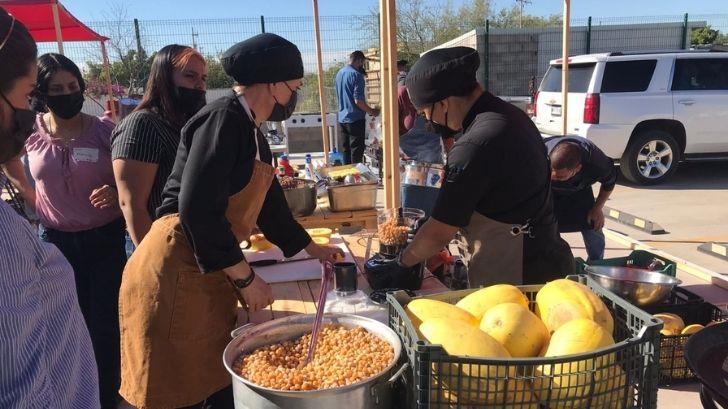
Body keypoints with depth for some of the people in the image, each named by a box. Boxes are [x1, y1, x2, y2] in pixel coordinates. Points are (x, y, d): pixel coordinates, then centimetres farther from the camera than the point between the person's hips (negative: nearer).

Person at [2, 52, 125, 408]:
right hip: (55, 240, 2)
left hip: (105, 239, -2)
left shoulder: (104, 130, -10)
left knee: (105, 326, 4)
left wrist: (116, 194, -23)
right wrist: (36, 203, 10)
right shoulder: (29, 132, -5)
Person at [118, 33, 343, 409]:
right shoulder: (225, 118, -17)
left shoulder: (251, 131, 14)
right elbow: (198, 209, -25)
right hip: (175, 272, -9)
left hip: (209, 274, 9)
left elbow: (267, 202, 25)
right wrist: (246, 278, -16)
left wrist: (311, 248, 33)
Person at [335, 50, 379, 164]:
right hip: (355, 119, -8)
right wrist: (371, 111, -6)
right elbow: (358, 100, -20)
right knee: (357, 152, -2)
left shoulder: (339, 73, 11)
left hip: (342, 119, 8)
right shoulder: (356, 75, -15)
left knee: (346, 150, 13)